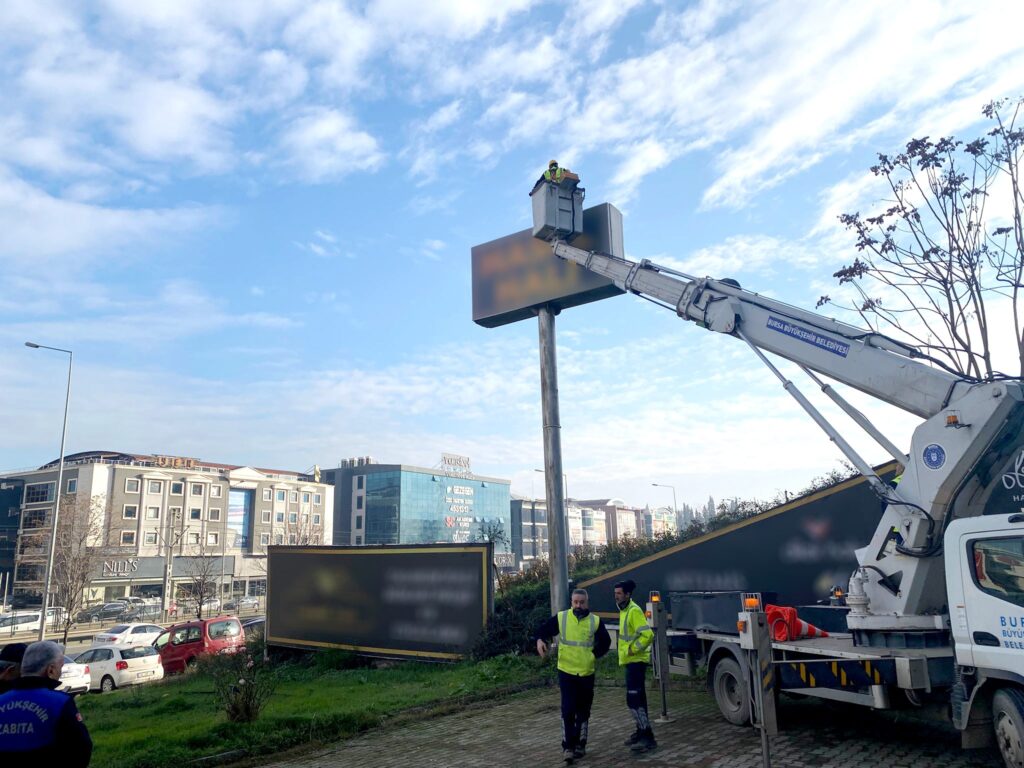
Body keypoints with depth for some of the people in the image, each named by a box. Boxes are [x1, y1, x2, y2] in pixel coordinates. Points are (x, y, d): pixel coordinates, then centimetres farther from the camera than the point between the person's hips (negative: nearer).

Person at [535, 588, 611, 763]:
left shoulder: (595, 621, 0)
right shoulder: (560, 618, -4)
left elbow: (605, 642, 9)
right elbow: (543, 630, 2)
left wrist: (594, 655, -4)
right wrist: (540, 640, -18)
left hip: (587, 673, 2)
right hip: (566, 672, -2)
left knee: (583, 711, 12)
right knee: (568, 710, -7)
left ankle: (580, 745, 27)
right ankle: (568, 747, 3)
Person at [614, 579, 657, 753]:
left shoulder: (634, 611, -18)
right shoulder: (624, 610, 12)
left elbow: (648, 635, -28)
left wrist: (633, 649, -20)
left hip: (636, 661, -10)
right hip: (630, 661, 10)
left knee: (634, 700, -12)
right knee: (637, 699, 17)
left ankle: (648, 737, -9)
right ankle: (641, 732, 28)